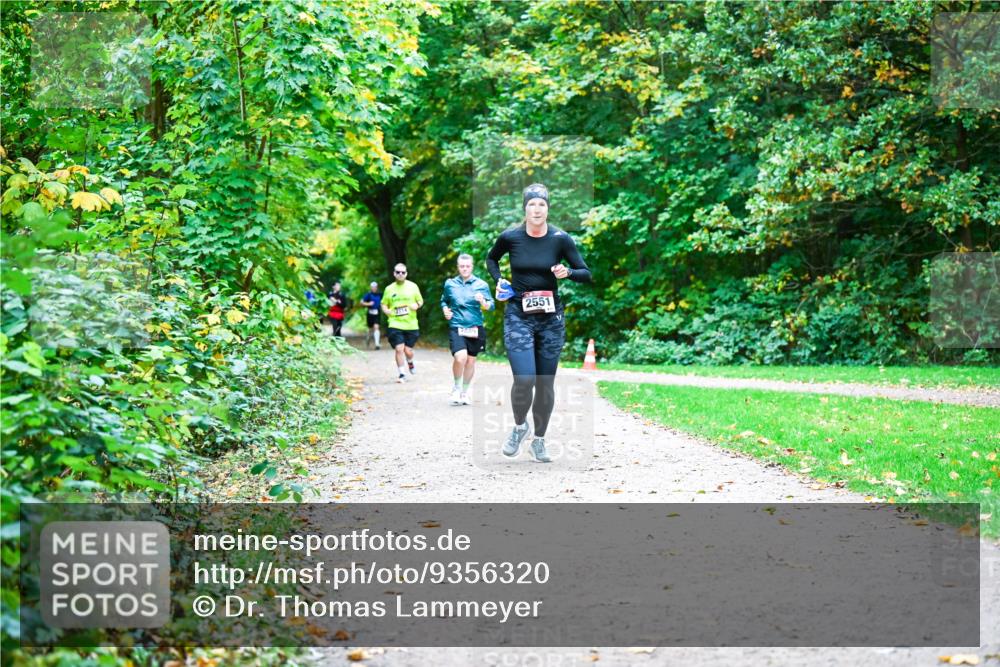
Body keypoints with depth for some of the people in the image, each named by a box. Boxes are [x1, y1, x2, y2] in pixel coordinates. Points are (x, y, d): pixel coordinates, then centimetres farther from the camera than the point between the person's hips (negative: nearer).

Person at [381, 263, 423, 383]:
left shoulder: (413, 287, 5)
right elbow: (384, 304, 15)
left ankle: (410, 363, 37)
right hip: (395, 325, 0)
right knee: (399, 349, -11)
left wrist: (417, 305, -9)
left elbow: (420, 301, 14)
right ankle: (402, 374, 3)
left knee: (408, 351, 1)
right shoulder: (389, 289, 6)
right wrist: (387, 310, -7)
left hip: (411, 325, 0)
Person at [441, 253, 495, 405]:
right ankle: (456, 387, 4)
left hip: (475, 328, 1)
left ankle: (464, 392, 28)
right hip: (456, 327, -1)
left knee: (471, 360, 9)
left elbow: (490, 306, 3)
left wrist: (483, 302, -18)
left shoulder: (481, 285, 2)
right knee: (460, 357, -21)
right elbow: (444, 301, 23)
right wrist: (445, 310, 2)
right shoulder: (450, 284, 6)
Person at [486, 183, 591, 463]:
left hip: (551, 317, 1)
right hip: (518, 316, -1)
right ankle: (519, 426, 13)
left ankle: (539, 440, 23)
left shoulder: (560, 239, -5)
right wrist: (498, 279, 1)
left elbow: (586, 274, 0)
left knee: (546, 383, 6)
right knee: (524, 379, -16)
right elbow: (491, 258, 18)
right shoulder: (510, 237, -4)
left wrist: (567, 273, -20)